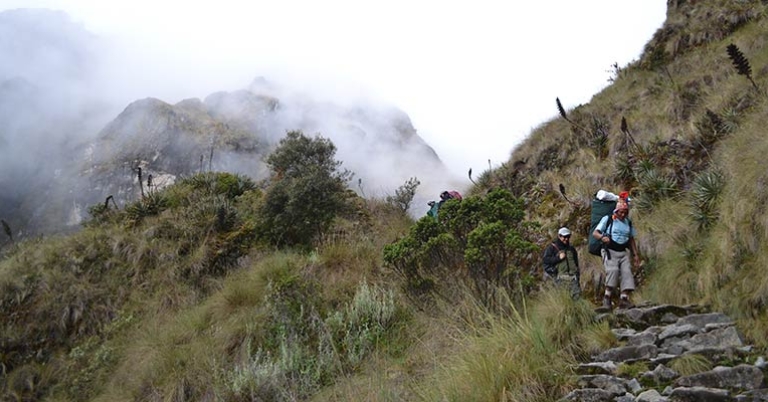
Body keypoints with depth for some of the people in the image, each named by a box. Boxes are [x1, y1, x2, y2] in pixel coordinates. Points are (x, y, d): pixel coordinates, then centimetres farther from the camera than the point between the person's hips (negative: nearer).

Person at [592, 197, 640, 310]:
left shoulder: (628, 223, 17)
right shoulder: (607, 219, 2)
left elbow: (631, 239, 25)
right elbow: (595, 233, -3)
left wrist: (635, 254, 18)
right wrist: (602, 237, -25)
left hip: (623, 252, 5)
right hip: (610, 251, -5)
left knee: (627, 271, -13)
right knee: (613, 270, -25)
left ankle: (624, 298, -16)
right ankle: (607, 297, -19)